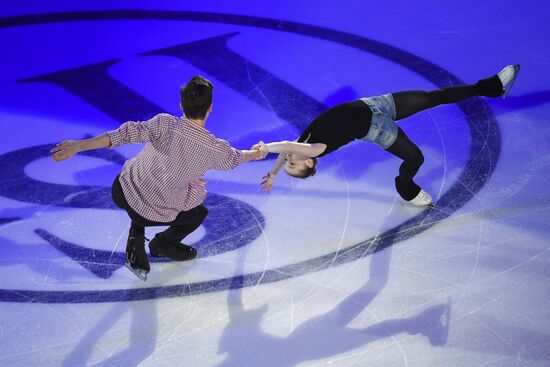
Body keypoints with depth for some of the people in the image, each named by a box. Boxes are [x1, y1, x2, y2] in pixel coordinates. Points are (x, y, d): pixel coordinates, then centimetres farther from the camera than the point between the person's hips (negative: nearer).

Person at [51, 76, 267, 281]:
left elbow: (127, 133, -24)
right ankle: (162, 244, 37)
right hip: (153, 214, -1)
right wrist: (256, 154, 32)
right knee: (199, 213, 27)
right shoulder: (215, 149, -13)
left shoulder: (165, 124, -17)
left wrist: (79, 146, -25)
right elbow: (235, 158, 9)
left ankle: (136, 246, 23)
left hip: (122, 190, 2)